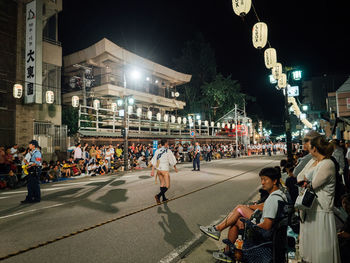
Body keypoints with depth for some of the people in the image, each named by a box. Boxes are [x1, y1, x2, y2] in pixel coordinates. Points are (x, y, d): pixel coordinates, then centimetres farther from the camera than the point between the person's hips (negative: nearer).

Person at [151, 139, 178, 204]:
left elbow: (154, 161, 1)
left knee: (162, 184, 20)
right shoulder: (168, 151, -9)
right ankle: (158, 196, -17)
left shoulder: (157, 151, 3)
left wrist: (152, 171, 4)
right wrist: (175, 168, 13)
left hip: (158, 169, 6)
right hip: (165, 170, -6)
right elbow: (172, 161, -3)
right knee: (167, 186, 2)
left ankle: (164, 198, 27)